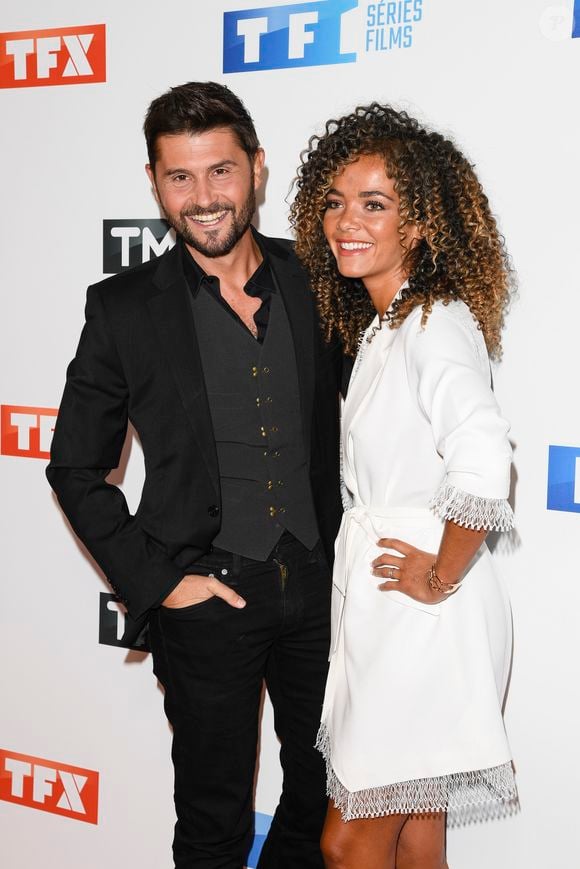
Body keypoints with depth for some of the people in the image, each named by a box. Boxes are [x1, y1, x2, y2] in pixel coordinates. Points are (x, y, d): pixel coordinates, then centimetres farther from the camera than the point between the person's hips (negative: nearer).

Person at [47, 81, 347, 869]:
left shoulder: (314, 281, -1)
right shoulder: (124, 309, -8)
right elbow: (75, 469, -1)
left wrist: (350, 539, 6)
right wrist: (153, 581, -8)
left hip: (319, 586, 3)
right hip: (207, 599, -3)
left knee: (323, 800, 20)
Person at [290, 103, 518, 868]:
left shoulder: (438, 324, -16)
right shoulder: (376, 325, 13)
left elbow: (483, 463, -34)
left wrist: (442, 577, -21)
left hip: (422, 615, -9)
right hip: (375, 608, 9)